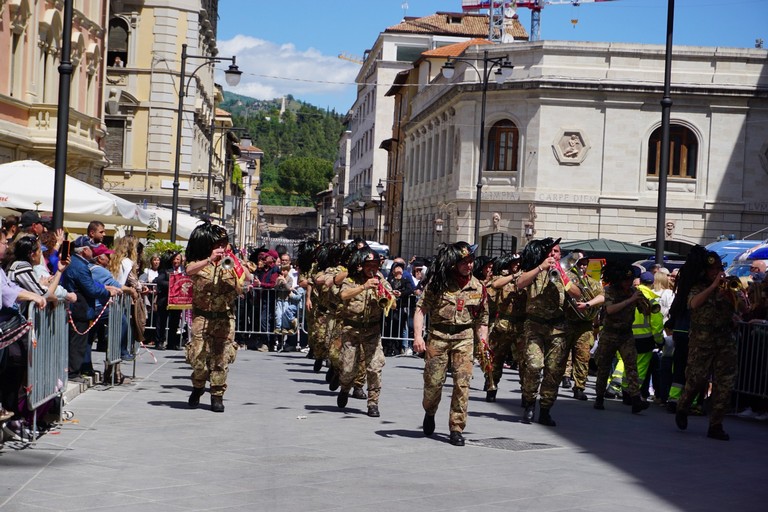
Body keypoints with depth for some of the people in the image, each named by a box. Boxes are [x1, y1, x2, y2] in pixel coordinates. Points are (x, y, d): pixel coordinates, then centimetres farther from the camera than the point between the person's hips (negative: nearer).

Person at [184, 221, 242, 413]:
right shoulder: (199, 263, 1)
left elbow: (240, 291, 0)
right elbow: (189, 271, -24)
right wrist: (210, 260, -35)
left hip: (225, 317, 1)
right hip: (202, 316, -1)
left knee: (221, 357, 0)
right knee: (199, 355, -5)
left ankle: (217, 395, 9)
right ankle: (198, 387, 20)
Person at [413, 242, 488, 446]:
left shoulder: (478, 288, 7)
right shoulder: (438, 281, -1)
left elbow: (482, 321, 14)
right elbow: (421, 309, -4)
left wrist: (483, 344, 1)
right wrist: (418, 335, -16)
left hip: (464, 338, 1)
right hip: (438, 336, -1)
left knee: (462, 383, -9)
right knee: (433, 381, 1)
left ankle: (456, 428, 0)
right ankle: (430, 412, 33)